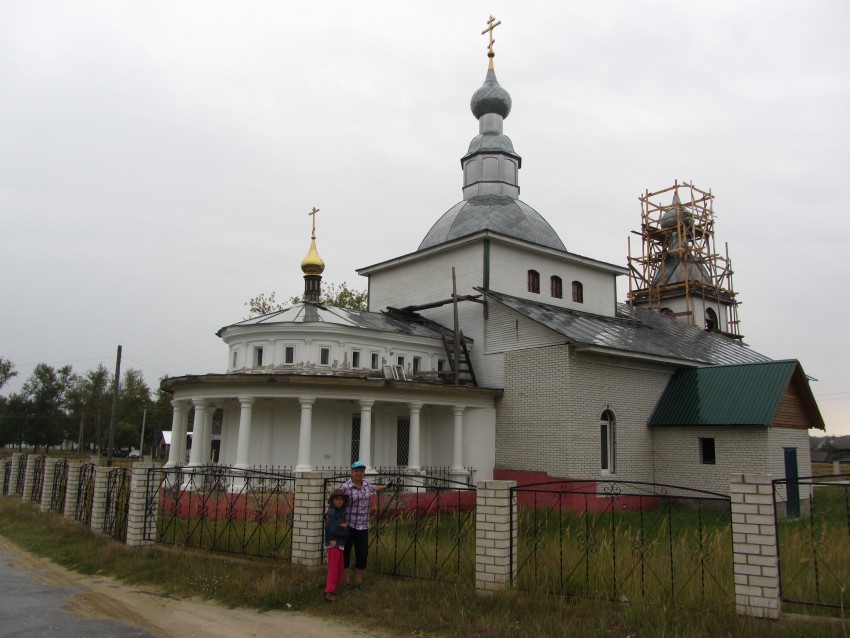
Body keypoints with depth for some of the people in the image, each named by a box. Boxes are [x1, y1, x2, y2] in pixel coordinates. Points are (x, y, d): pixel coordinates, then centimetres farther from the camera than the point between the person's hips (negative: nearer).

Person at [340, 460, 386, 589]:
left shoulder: (366, 484, 7)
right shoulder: (345, 487, -12)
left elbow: (373, 488, 30)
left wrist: (386, 486, 44)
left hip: (363, 526, 5)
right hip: (347, 525, -5)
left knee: (362, 554, 5)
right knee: (345, 553, 5)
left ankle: (358, 582, 17)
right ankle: (347, 581, 17)